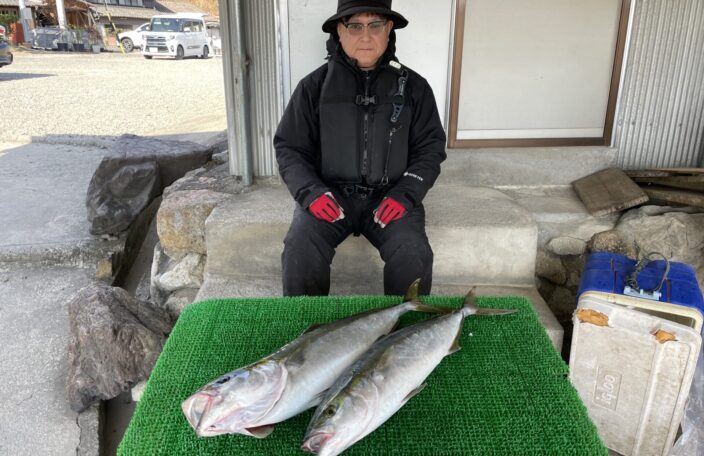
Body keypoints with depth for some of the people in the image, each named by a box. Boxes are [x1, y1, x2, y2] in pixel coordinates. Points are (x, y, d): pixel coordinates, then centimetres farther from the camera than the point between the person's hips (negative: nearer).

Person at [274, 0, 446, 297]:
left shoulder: (414, 87, 4)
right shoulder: (314, 86, 2)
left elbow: (430, 148, 7)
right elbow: (289, 147, 6)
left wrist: (405, 195, -9)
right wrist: (310, 192, -12)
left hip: (389, 197, 0)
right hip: (329, 194, 0)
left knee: (414, 257, -25)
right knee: (300, 251, -26)